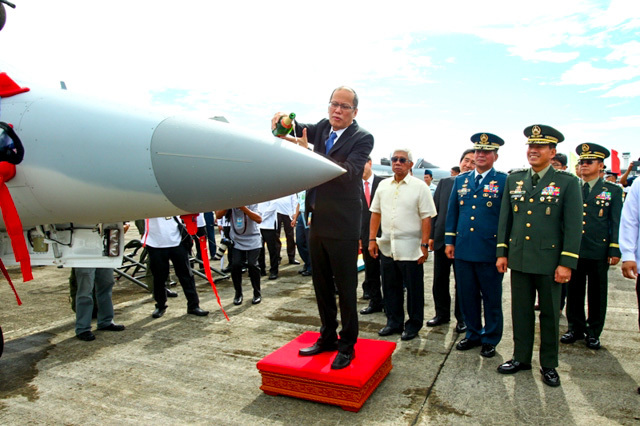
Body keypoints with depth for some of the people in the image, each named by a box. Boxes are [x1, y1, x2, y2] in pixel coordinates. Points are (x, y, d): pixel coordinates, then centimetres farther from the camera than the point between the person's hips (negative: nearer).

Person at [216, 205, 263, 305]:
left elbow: (259, 220, -26)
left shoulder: (251, 202, -14)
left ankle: (257, 294, 10)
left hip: (253, 240, -2)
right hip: (236, 240, 3)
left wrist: (243, 208, -33)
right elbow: (218, 215, -12)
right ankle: (238, 294, 12)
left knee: (252, 265, -11)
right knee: (235, 265, -9)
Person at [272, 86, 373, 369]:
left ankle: (347, 346, 20)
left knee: (346, 289, 5)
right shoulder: (322, 128, 10)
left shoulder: (362, 138, -9)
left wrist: (308, 153, -28)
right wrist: (284, 120, -12)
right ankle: (328, 337, 34)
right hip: (316, 222, 7)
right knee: (321, 285, 17)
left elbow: (348, 172, -22)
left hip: (342, 226, -7)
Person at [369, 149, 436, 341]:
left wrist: (424, 245, -12)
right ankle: (394, 322, 29)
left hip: (411, 249, -4)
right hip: (386, 246, 4)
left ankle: (413, 325, 22)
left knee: (413, 289, 6)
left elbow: (426, 218, -7)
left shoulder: (419, 187, -4)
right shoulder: (383, 185, 9)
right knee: (390, 287, 13)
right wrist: (372, 239, 6)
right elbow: (375, 213, 12)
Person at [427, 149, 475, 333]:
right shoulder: (444, 183, 7)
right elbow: (435, 210, 7)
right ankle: (442, 314, 29)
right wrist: (431, 235, 3)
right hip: (441, 240, 4)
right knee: (440, 280, 13)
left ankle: (461, 317, 24)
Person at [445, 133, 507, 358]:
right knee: (467, 296, 13)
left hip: (490, 252, -4)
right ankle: (473, 334, 29)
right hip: (463, 250, 4)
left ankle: (490, 339, 24)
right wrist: (449, 241, 10)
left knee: (491, 298, 9)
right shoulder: (460, 180, 11)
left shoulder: (504, 181, -2)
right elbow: (452, 212, 15)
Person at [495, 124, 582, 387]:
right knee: (521, 312, 13)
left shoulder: (567, 182, -4)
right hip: (519, 259, 3)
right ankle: (521, 358, 29)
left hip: (549, 261, -3)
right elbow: (505, 219, 9)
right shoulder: (514, 179, 7)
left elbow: (574, 226, -6)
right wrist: (501, 252, 6)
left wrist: (567, 263, -11)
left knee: (550, 315, 10)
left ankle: (549, 365, 26)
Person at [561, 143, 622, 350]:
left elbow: (616, 223, 1)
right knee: (574, 291, 9)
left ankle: (593, 332, 21)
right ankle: (576, 328, 23)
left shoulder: (613, 191, 4)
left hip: (599, 251, -2)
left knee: (597, 294, 8)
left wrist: (614, 250, -6)